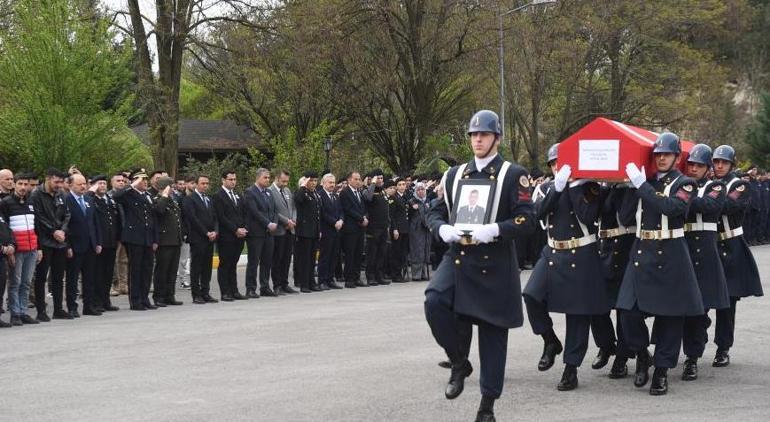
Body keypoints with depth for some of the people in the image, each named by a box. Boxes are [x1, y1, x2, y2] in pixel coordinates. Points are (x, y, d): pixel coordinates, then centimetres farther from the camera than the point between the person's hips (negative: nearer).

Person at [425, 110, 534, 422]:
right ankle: (459, 363, -2)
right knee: (434, 302, -25)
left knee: (492, 332, 2)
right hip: (458, 257, 3)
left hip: (495, 264, -3)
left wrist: (495, 230, -23)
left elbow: (526, 219, -7)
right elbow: (435, 212, 15)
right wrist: (443, 229, -8)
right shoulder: (455, 175, 12)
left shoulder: (512, 175, -1)